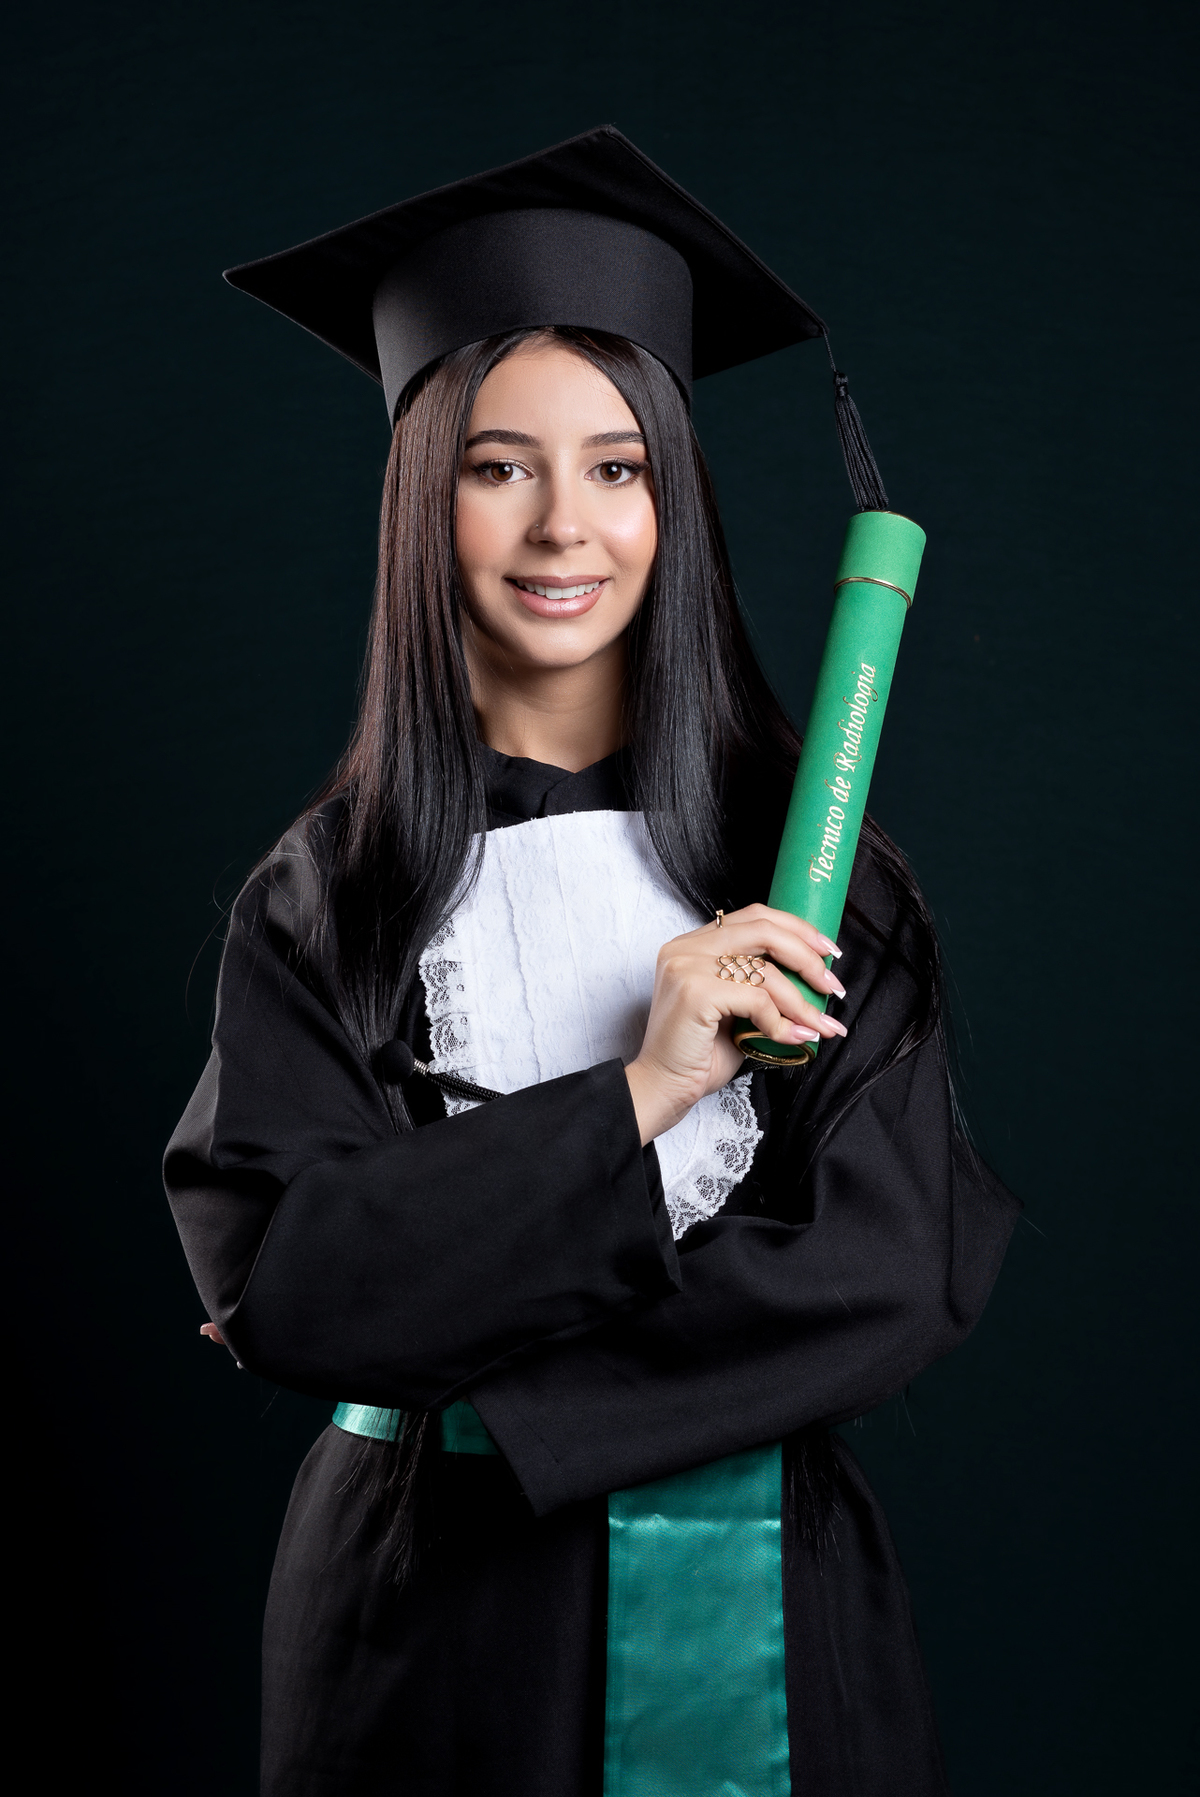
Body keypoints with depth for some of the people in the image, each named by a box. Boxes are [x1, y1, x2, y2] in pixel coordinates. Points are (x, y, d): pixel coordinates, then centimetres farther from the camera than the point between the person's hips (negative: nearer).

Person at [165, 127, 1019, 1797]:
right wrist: (632, 1098, -22)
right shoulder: (325, 896, -4)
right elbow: (277, 1281, -13)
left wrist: (454, 1350, -16)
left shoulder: (809, 858, -4)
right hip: (441, 1612, 0)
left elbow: (903, 1268, -12)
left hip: (768, 1604, 0)